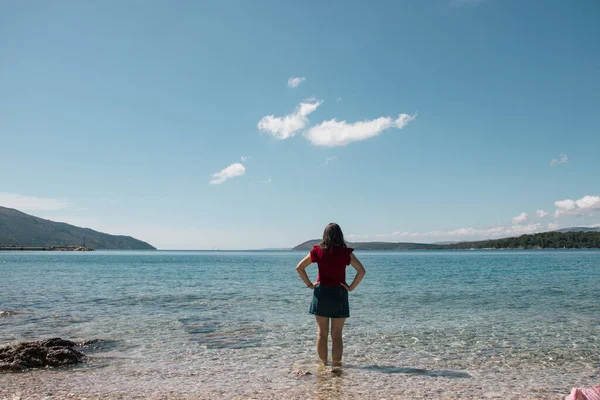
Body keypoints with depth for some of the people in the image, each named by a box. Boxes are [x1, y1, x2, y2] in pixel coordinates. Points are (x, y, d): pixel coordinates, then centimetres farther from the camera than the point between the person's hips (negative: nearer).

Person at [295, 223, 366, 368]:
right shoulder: (345, 252, -6)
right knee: (337, 335, 8)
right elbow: (361, 271, -10)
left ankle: (323, 364, 19)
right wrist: (351, 287, -4)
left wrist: (309, 284, 3)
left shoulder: (318, 251, -3)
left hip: (321, 293, 1)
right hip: (339, 294, -1)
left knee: (322, 333, 12)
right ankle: (336, 364, 12)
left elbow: (299, 267, -1)